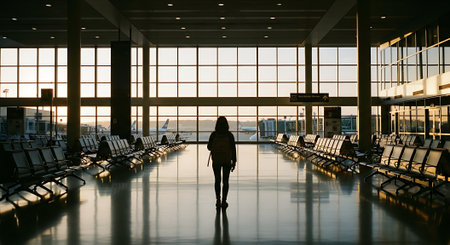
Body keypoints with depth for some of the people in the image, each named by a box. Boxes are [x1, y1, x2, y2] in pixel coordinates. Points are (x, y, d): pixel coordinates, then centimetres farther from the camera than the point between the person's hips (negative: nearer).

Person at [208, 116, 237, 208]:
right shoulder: (229, 135, -9)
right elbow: (233, 149, -8)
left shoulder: (214, 134, -9)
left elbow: (209, 147, 1)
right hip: (227, 161, 0)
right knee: (225, 181, 9)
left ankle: (218, 200, 7)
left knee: (217, 181, 14)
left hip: (216, 161, 1)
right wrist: (234, 162, -1)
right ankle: (224, 201, 5)